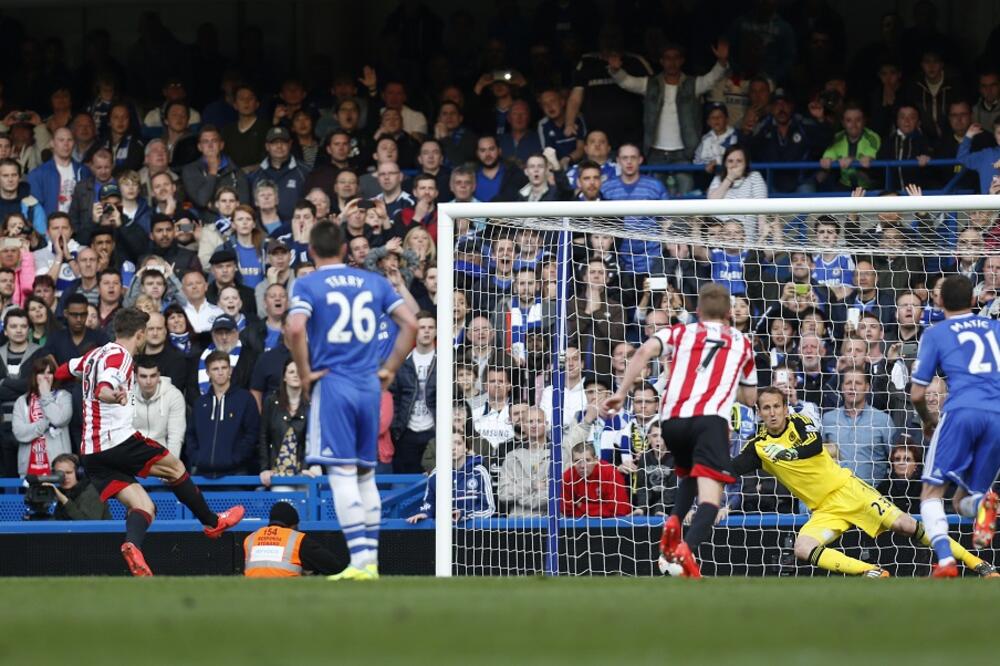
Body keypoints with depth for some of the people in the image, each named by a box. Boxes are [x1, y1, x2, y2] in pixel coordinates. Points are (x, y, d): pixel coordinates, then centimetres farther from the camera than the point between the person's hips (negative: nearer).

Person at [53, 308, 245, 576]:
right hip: (119, 440, -8)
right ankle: (212, 522, 23)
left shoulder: (95, 355, 17)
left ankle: (132, 545, -30)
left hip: (92, 452, 8)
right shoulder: (120, 356, -8)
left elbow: (61, 372, 35)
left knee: (144, 507, -1)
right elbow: (102, 390, -27)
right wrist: (113, 396, -50)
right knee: (175, 468, 12)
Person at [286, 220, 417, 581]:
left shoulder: (307, 284, -2)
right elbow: (410, 324, 6)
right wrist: (390, 368, 10)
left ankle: (359, 560, -16)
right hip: (370, 386, 4)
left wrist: (305, 373, -7)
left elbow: (295, 329, -19)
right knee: (366, 475, 12)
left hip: (332, 385, -4)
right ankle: (371, 560, 10)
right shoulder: (374, 282, 11)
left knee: (342, 474, -7)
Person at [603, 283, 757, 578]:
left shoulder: (681, 332, 21)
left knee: (689, 473, 32)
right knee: (710, 496, -13)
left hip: (672, 418, 3)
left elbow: (645, 351, 1)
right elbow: (750, 398, 32)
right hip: (710, 418, -3)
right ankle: (687, 549, -40)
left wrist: (621, 392, 0)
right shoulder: (742, 343, 25)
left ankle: (675, 521, 5)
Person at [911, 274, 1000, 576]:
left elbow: (917, 394, 12)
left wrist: (927, 420, 32)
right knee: (962, 501, 14)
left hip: (962, 412, -3)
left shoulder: (935, 334, 13)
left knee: (932, 492, 7)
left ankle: (945, 560, -18)